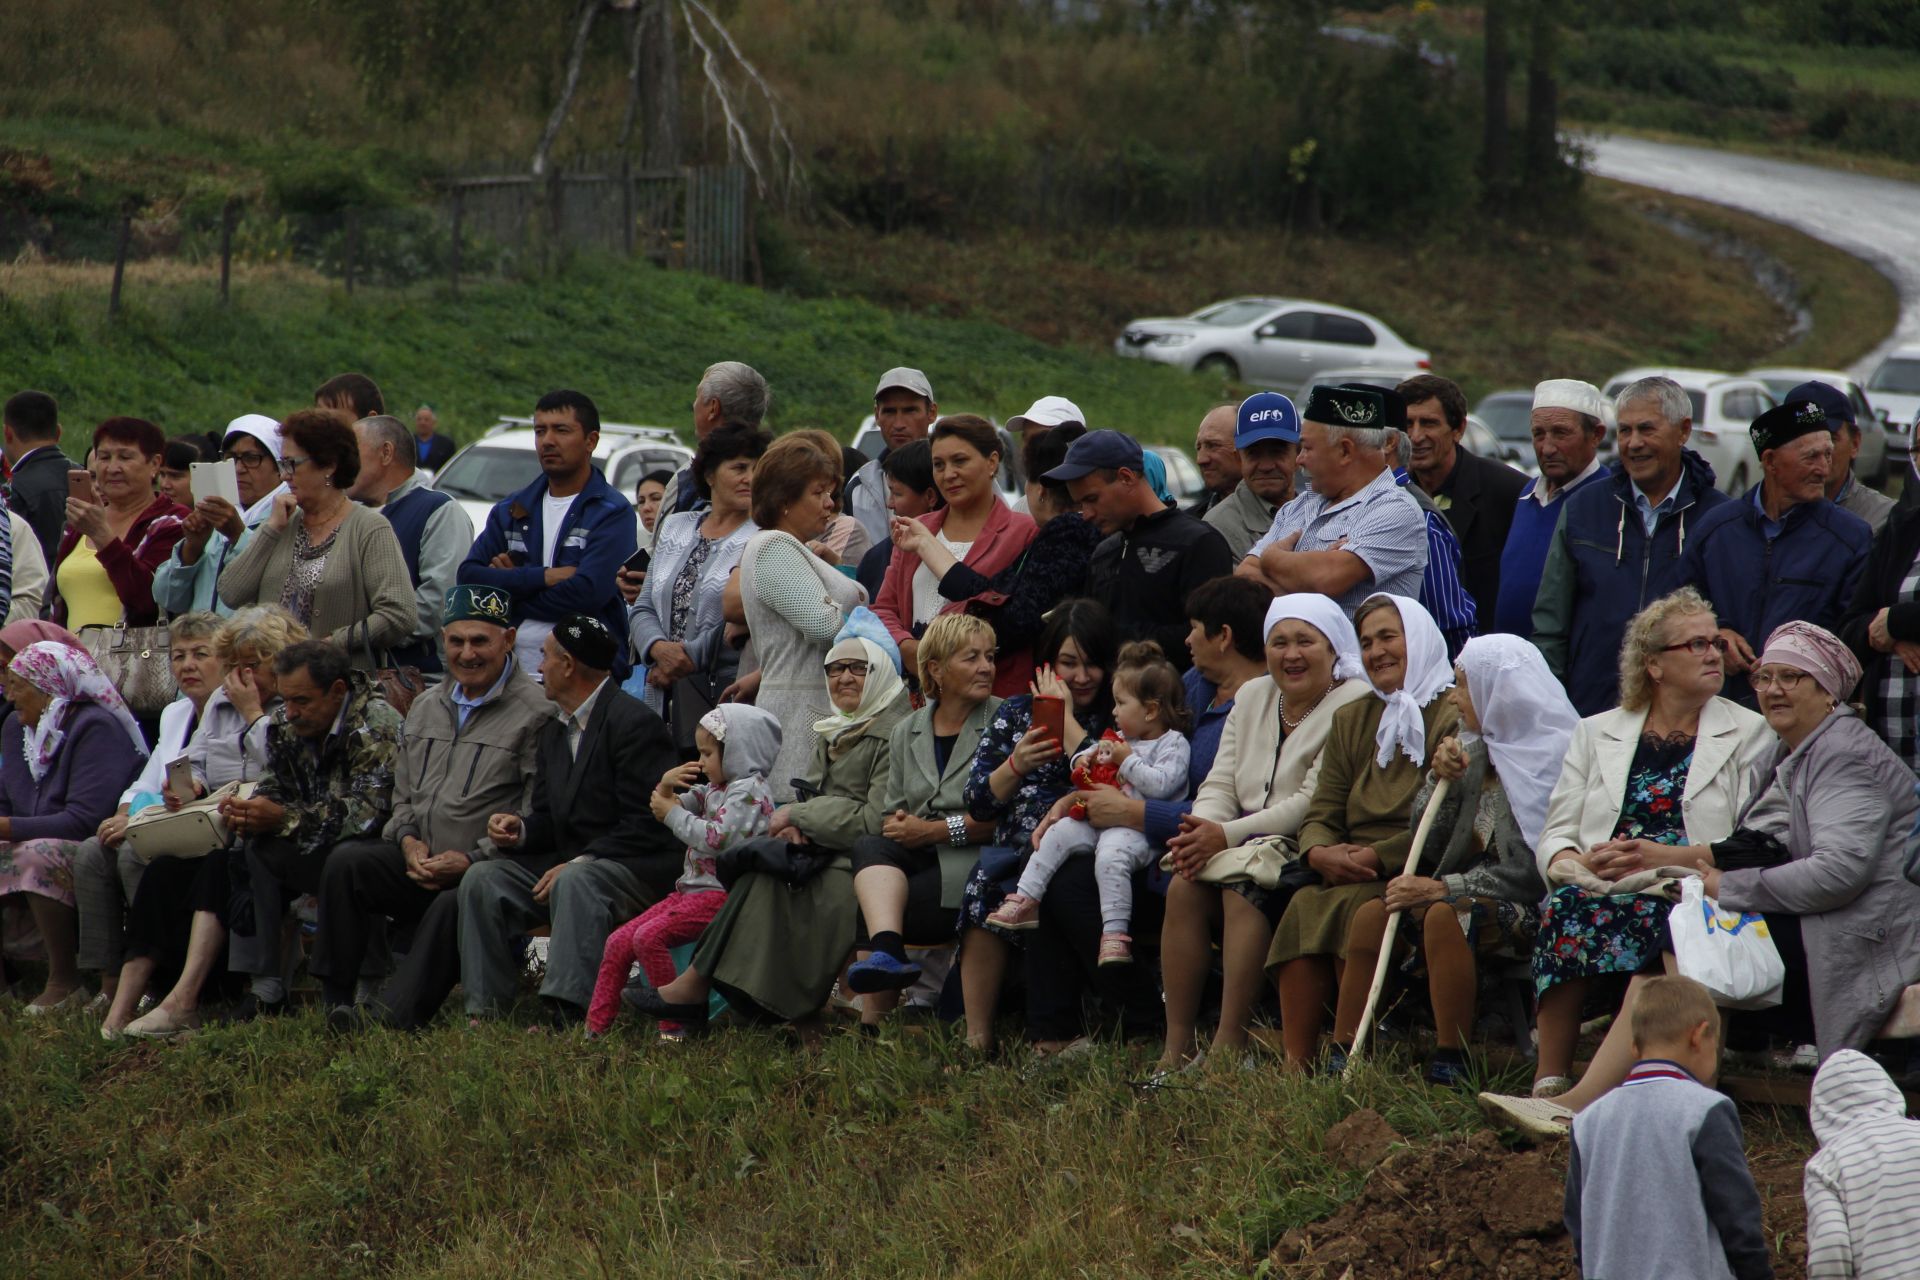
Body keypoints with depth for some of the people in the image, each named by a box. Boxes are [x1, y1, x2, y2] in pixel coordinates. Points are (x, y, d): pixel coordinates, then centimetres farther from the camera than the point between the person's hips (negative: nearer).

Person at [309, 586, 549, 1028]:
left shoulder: (534, 713, -4)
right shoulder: (426, 707, 20)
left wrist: (472, 860, -17)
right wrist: (408, 840, 3)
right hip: (418, 860, 6)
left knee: (451, 908, -37)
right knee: (347, 859, -21)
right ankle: (335, 999, -20)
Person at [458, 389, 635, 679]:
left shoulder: (613, 512, -2)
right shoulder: (512, 510, 15)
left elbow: (588, 592, -15)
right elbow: (468, 576, 3)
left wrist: (509, 584, -3)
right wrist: (543, 577, -9)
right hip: (512, 667, 4)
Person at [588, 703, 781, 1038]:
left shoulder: (749, 790, -10)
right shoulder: (715, 790, 19)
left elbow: (716, 839, -21)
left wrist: (672, 813, -10)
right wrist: (667, 787, 3)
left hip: (722, 894, -10)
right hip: (692, 890, 10)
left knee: (649, 937, -27)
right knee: (619, 941, 4)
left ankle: (674, 1026, -22)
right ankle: (595, 1027, 7)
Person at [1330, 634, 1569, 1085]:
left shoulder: (1553, 759, -11)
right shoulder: (1472, 751, 12)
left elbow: (1530, 870, -17)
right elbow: (1426, 841, 12)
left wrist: (1442, 888, -17)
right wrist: (1439, 777, -3)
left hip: (1531, 907, -8)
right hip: (1472, 892, 8)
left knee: (1444, 915, -33)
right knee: (1372, 915, -12)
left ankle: (1450, 1064, -28)